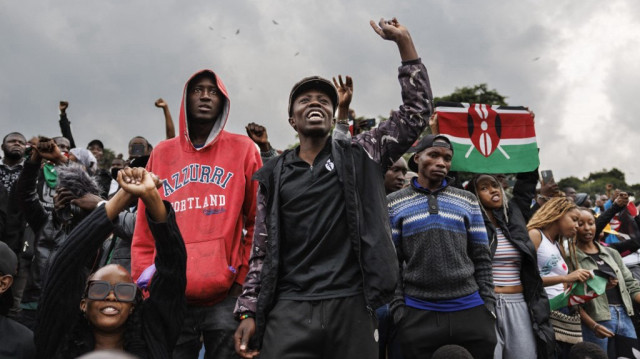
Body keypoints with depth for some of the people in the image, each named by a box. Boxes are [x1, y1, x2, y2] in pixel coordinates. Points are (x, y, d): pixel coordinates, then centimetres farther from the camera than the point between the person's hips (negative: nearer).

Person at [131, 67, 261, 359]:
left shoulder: (242, 149, 5)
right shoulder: (162, 153, 11)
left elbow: (259, 220, 4)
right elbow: (145, 228, 11)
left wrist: (244, 276, -1)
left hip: (225, 296, -2)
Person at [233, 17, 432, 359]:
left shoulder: (359, 156, 9)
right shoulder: (274, 174, 11)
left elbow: (416, 111, 4)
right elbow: (262, 250, 12)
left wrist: (403, 41, 0)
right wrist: (248, 311, 3)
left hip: (350, 306, 0)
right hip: (289, 310, 1)